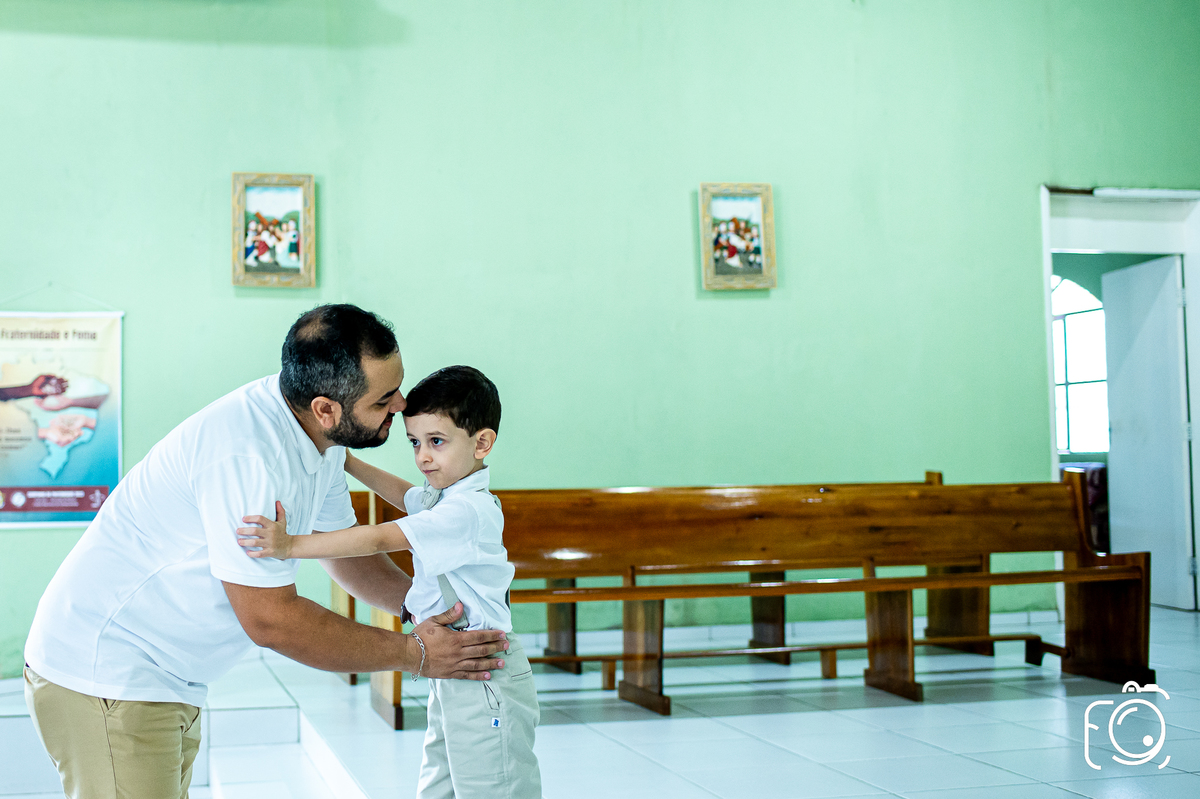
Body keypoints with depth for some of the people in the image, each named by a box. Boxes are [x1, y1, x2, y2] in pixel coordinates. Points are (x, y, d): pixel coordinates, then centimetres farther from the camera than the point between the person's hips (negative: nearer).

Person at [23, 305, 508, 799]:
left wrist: (428, 604, 1)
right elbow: (271, 620, -26)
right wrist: (411, 654, -17)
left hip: (170, 682, 9)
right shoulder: (247, 457, -31)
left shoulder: (320, 440, 0)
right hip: (104, 678, -9)